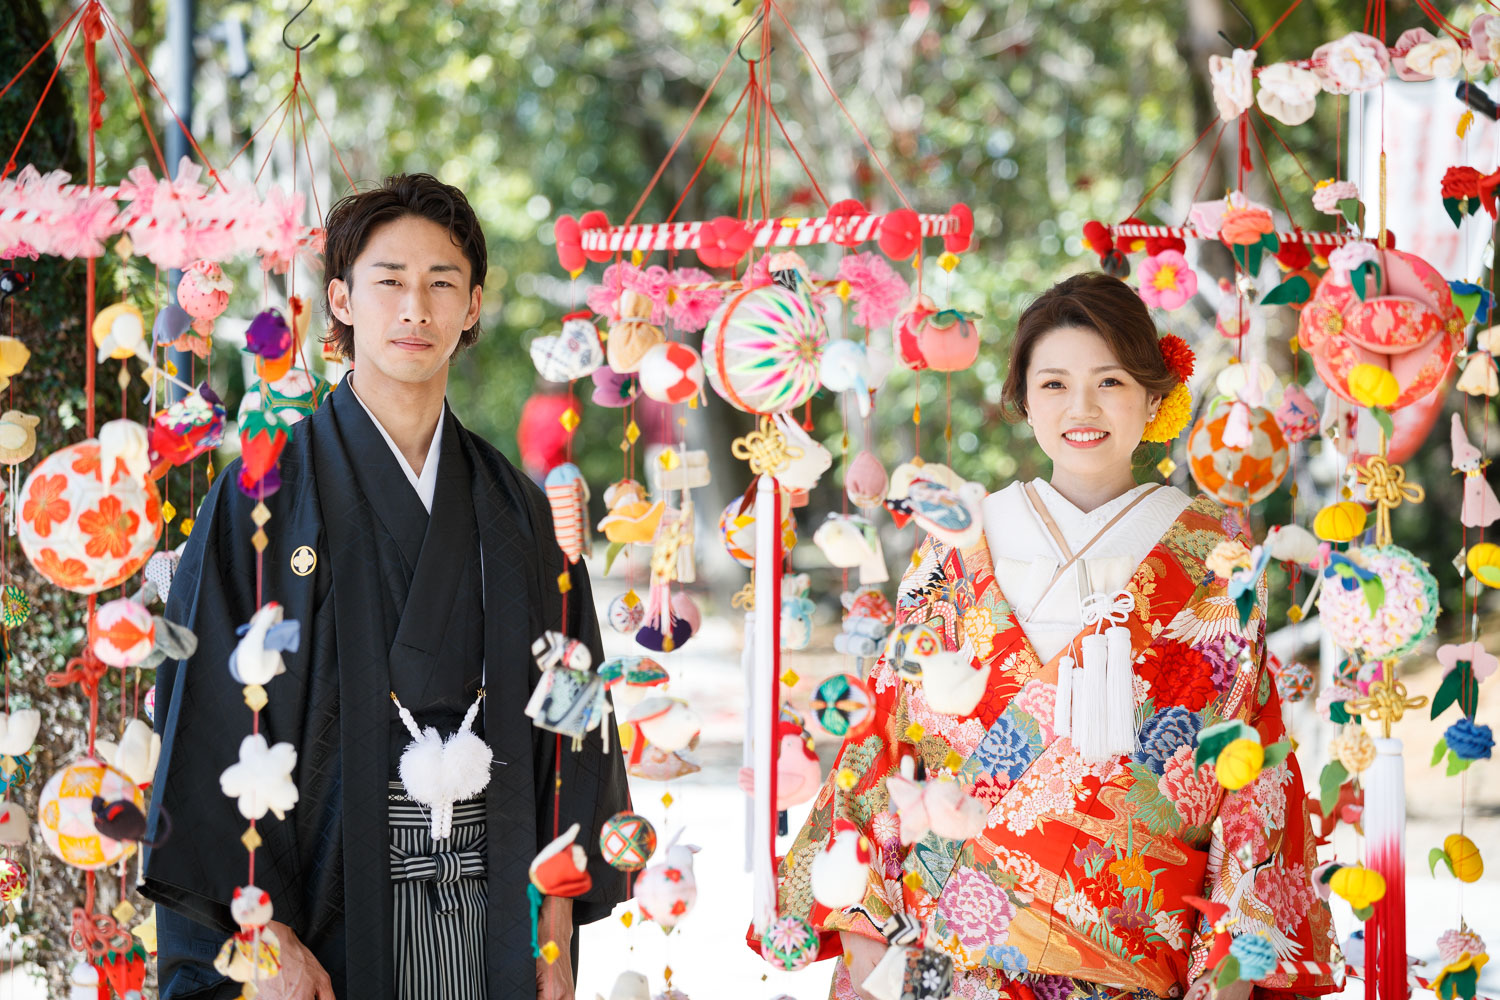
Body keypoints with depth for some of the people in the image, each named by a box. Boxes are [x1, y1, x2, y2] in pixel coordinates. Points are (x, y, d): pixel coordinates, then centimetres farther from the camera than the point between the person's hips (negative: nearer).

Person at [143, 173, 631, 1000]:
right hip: (330, 918, -3)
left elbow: (566, 717, 10)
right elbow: (211, 721, -6)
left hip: (489, 919, 3)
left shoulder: (514, 509, 11)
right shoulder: (267, 491, -1)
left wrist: (557, 932, 1)